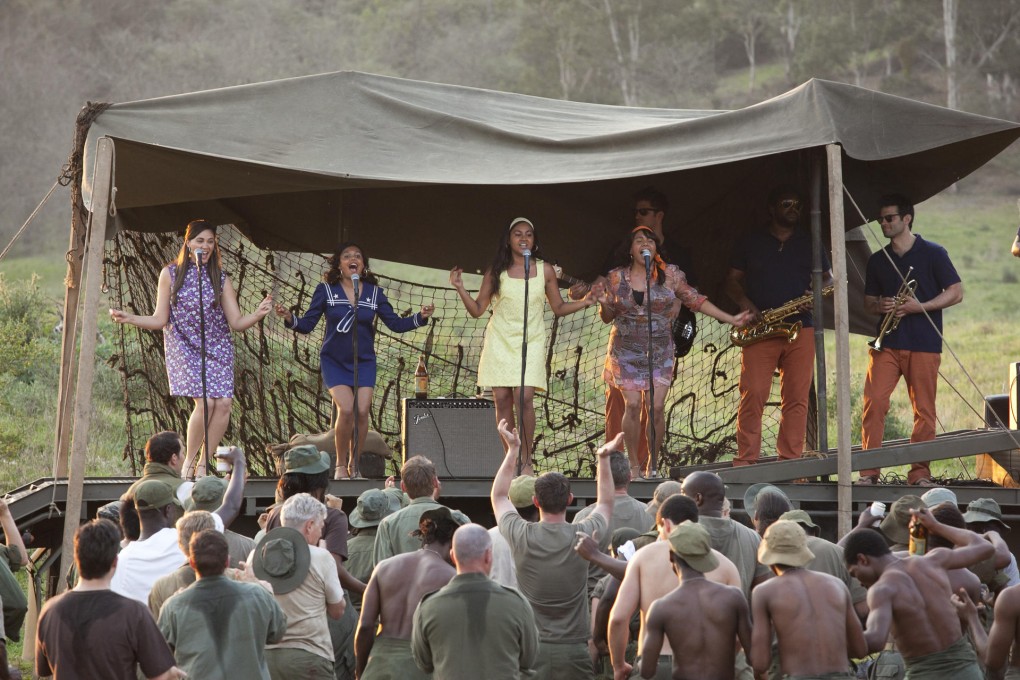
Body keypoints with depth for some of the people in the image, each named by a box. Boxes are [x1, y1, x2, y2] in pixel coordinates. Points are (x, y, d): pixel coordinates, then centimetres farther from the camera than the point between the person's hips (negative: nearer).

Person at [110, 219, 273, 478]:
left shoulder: (220, 279, 5)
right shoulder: (171, 274, 1)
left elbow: (236, 322, 0)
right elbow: (160, 320, 3)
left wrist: (257, 315, -18)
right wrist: (129, 319, -10)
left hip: (217, 348, 3)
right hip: (184, 347, -3)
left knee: (224, 403, -14)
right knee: (205, 402, -20)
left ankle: (203, 464, 1)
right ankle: (188, 462, -1)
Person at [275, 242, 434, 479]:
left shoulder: (374, 292, 5)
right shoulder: (326, 290, -1)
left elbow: (395, 324, 4)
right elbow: (307, 324, -4)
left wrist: (420, 317, -11)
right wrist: (289, 318, -23)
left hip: (364, 362, 2)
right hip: (334, 361, -2)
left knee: (362, 411, -11)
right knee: (346, 409, -19)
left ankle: (354, 465, 8)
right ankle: (340, 465, 0)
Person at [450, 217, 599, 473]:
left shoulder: (545, 271, 6)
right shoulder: (496, 271, 5)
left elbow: (558, 307, 14)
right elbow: (477, 309, 8)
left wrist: (583, 303, -2)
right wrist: (460, 288, -6)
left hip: (531, 342, -1)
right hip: (499, 342, 1)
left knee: (524, 397, -16)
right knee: (502, 399, -4)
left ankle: (526, 460, -6)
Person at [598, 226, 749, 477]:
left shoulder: (669, 275, 1)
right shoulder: (617, 277, 2)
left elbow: (696, 301, 7)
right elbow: (607, 317, 10)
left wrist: (730, 319, 4)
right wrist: (604, 303, -13)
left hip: (659, 352, 0)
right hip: (626, 352, 0)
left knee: (657, 407, -9)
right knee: (632, 405, -9)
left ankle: (652, 465, 4)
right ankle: (633, 464, 2)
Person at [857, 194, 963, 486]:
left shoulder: (933, 254, 1)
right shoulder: (877, 261, 15)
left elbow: (956, 293, -1)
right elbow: (868, 302, 21)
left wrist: (920, 306, -13)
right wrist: (880, 306, -4)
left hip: (924, 344, -3)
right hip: (886, 342, 3)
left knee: (924, 410, -1)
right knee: (873, 402, -9)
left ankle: (920, 472, 7)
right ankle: (869, 471, -6)